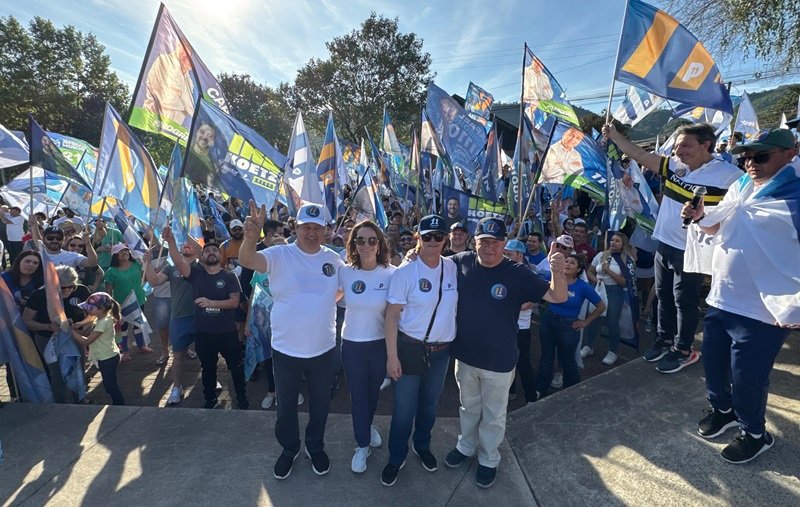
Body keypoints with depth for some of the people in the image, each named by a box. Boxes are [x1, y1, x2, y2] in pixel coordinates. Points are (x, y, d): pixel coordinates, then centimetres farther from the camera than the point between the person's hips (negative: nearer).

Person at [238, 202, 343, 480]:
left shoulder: (334, 259, -3)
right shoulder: (279, 255, -12)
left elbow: (339, 292, 13)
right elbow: (246, 260, -31)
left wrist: (324, 302, -5)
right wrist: (251, 238, -49)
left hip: (323, 348, 2)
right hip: (285, 349, -1)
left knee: (320, 403, 21)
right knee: (286, 405, 20)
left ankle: (315, 446, 46)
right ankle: (289, 448, 46)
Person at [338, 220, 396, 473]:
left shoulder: (391, 274, -15)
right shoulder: (345, 272, -11)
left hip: (380, 343, 0)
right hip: (352, 343, 0)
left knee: (373, 391, 22)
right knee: (357, 395, 12)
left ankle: (368, 425, 53)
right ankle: (362, 445, 35)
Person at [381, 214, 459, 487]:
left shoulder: (453, 268, -4)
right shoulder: (405, 272, -15)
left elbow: (461, 303, 8)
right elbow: (391, 315, -12)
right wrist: (392, 355, -14)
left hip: (442, 350, 4)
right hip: (410, 348, -3)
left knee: (430, 404, 22)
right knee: (404, 408, 9)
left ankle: (422, 446, 48)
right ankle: (396, 457, 35)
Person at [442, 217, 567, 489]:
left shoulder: (517, 274, -17)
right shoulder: (461, 262, -11)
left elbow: (558, 297, -18)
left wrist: (558, 271, -37)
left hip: (499, 361, -2)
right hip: (465, 355, 3)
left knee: (493, 415, 20)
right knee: (469, 407, 27)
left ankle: (488, 460, 45)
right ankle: (466, 446, 52)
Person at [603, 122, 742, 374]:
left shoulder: (729, 174, -14)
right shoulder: (675, 165, 1)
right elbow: (639, 155, 3)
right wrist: (614, 135, -1)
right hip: (664, 244, 6)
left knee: (685, 302, 6)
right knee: (663, 296, 17)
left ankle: (683, 350, 23)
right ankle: (664, 339, 35)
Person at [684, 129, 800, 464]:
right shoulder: (740, 187, 7)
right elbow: (716, 227, 20)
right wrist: (699, 216, -2)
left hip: (762, 311, -7)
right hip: (719, 299, 7)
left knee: (747, 379, 7)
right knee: (713, 364, 20)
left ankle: (755, 433, 32)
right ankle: (722, 410, 44)